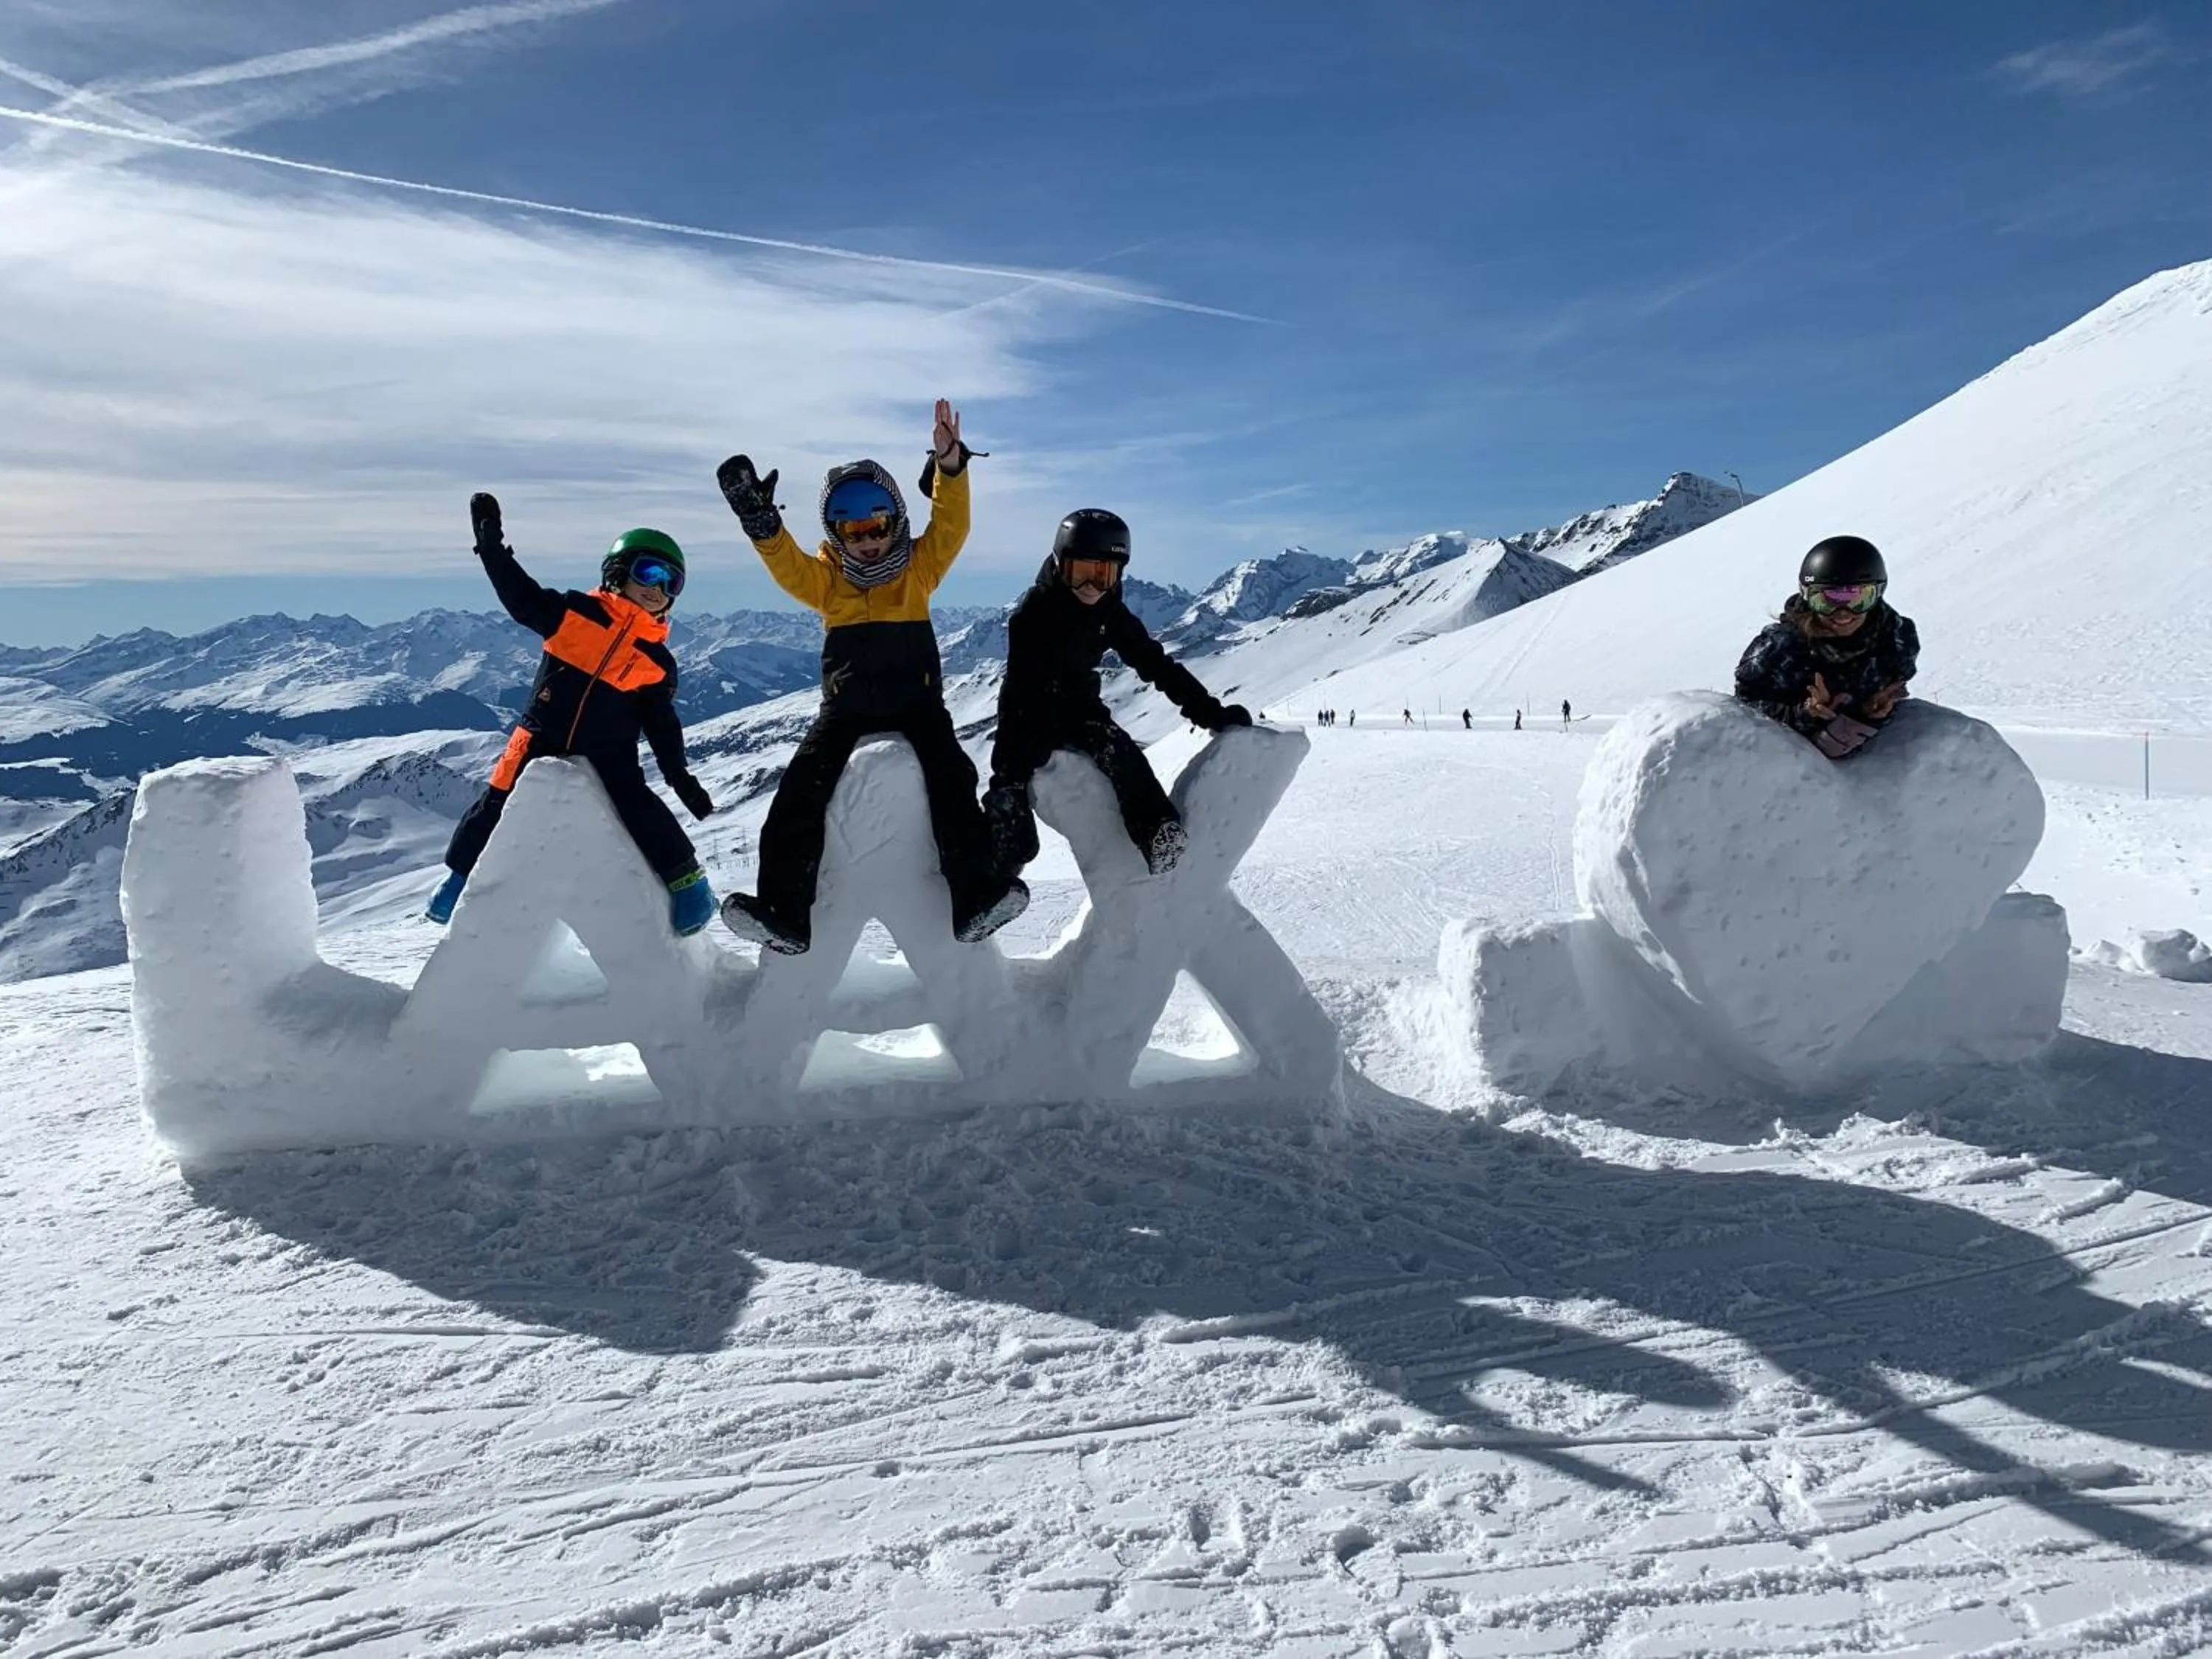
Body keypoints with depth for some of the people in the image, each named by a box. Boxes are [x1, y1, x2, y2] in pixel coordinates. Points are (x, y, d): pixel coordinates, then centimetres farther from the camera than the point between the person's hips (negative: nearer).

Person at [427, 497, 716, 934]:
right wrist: (490, 540, -7)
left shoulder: (658, 662, 2)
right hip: (540, 745, 0)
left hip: (608, 759, 0)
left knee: (644, 817, -17)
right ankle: (463, 875, 26)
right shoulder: (574, 612, -1)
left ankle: (686, 883, -5)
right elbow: (520, 596, -1)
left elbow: (663, 727, 6)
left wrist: (683, 780, 1)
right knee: (495, 812, 5)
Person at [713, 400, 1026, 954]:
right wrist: (761, 522, -29)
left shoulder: (920, 567, 7)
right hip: (846, 706, 1)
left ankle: (976, 895, -29)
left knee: (951, 778, -26)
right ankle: (784, 910, -23)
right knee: (802, 786, -20)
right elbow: (786, 563, -9)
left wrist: (949, 464, -24)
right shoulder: (825, 579, 9)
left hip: (916, 701, -1)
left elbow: (950, 524, -7)